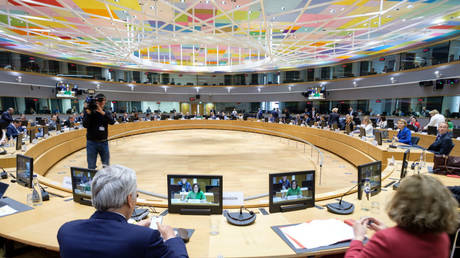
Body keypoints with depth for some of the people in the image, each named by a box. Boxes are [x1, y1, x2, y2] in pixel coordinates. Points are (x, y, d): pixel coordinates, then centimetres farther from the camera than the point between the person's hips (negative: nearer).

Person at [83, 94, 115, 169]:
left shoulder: (107, 113, 4)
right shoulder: (89, 112, -2)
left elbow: (112, 122, -16)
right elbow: (85, 125, -13)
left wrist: (102, 112, -28)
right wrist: (88, 113, -23)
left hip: (104, 143, 2)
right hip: (92, 142, -2)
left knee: (106, 166, 12)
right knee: (91, 167, 5)